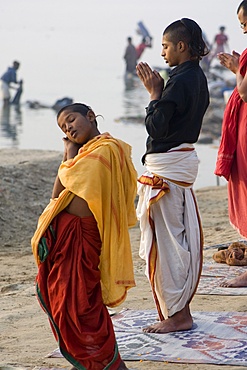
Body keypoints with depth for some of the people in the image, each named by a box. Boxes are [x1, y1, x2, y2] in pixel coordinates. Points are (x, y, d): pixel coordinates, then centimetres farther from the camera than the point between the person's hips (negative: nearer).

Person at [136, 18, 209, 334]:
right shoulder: (198, 78, 11)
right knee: (180, 238, 14)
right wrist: (160, 92, 10)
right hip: (184, 161, 10)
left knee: (164, 239, -3)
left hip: (165, 168, -10)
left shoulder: (179, 81, -19)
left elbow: (156, 127, -19)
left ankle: (175, 314, 1)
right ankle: (181, 310, 21)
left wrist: (154, 93, -10)